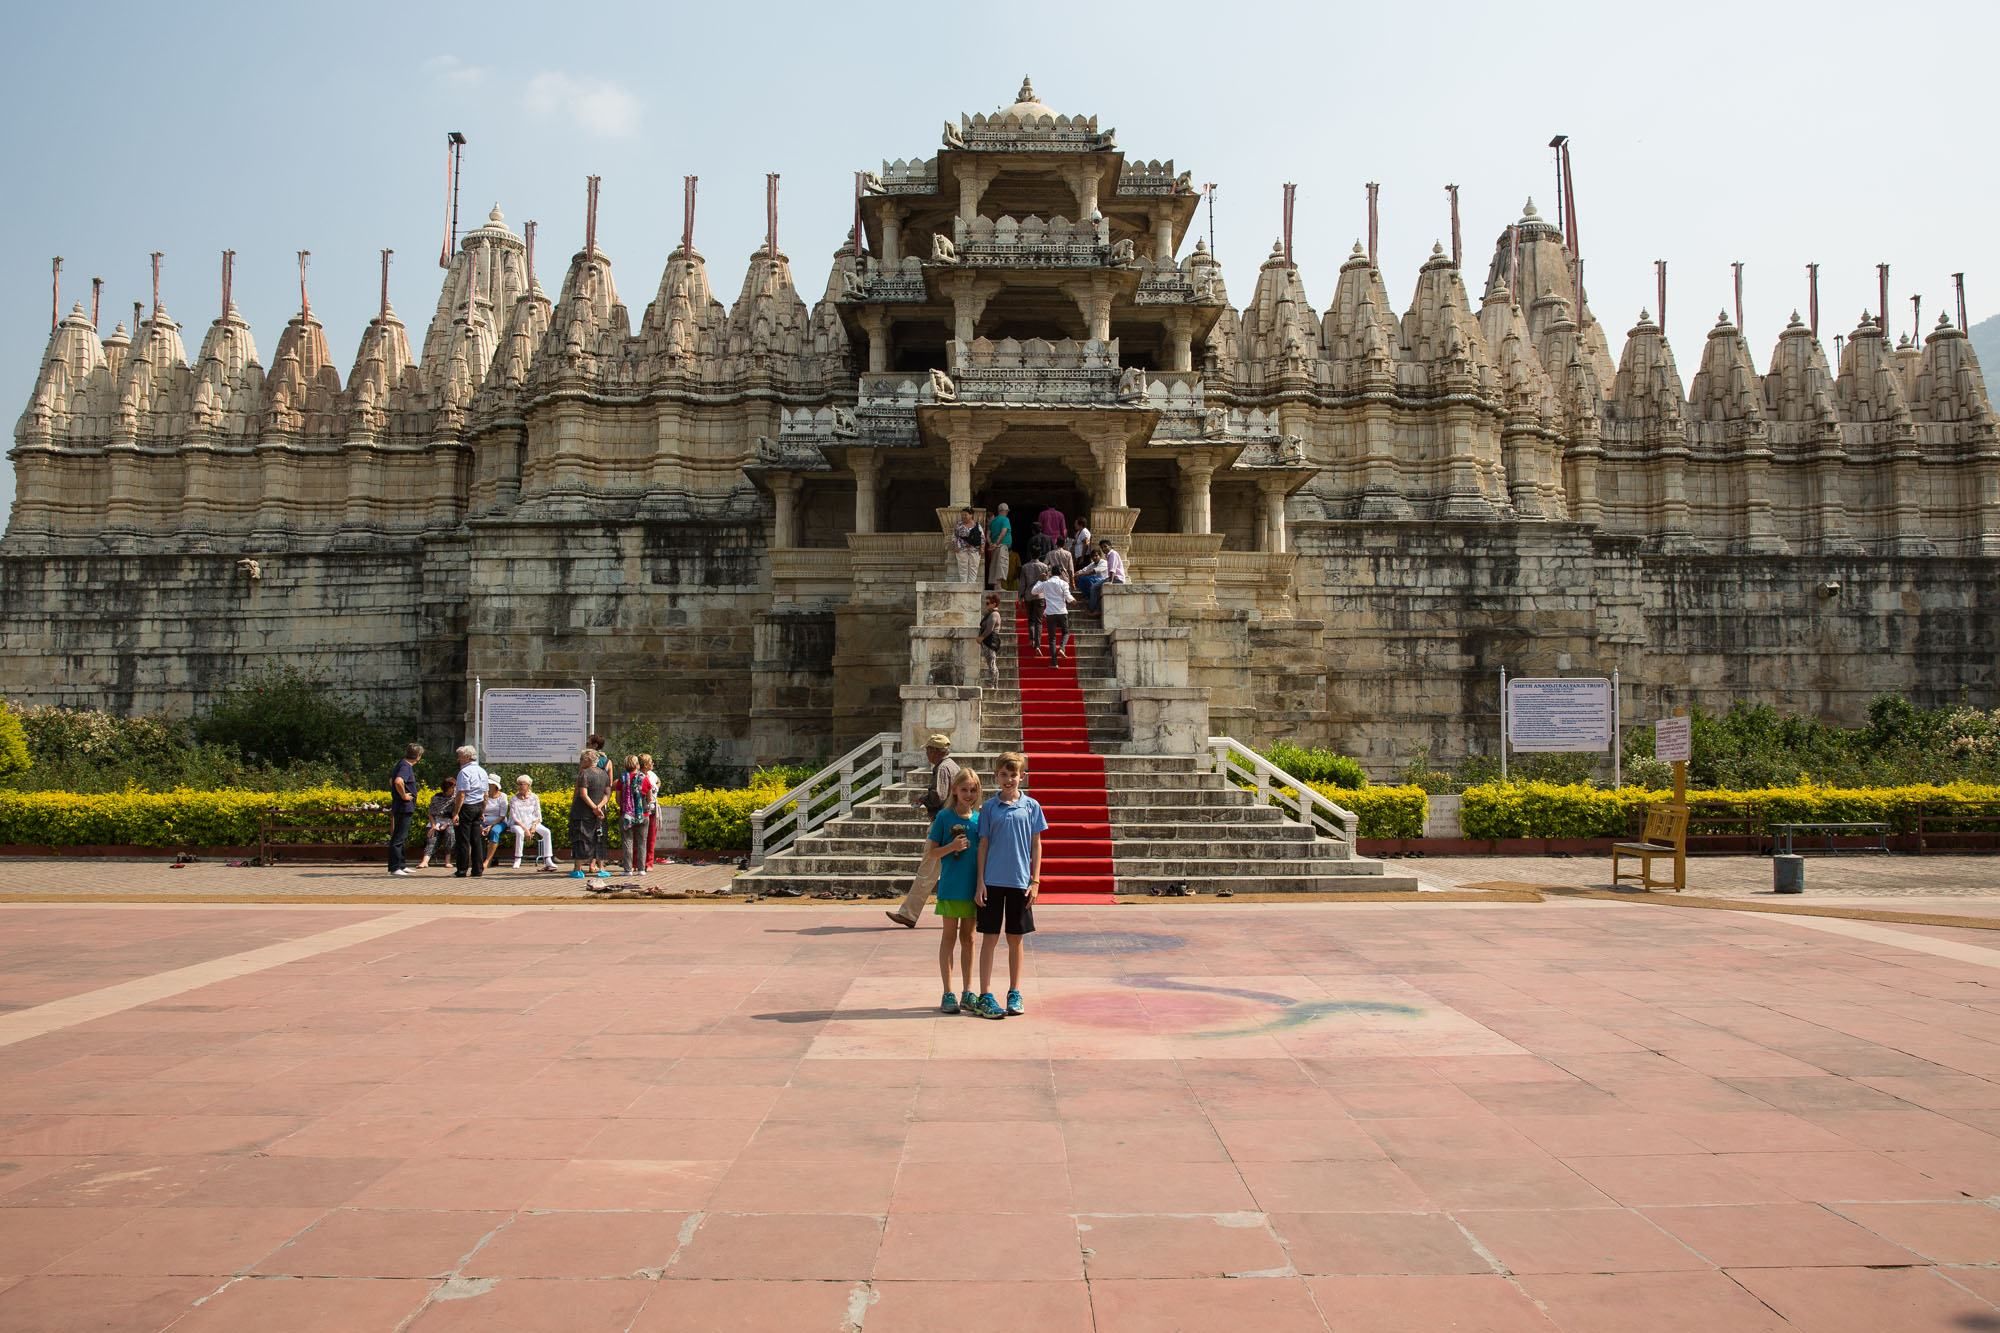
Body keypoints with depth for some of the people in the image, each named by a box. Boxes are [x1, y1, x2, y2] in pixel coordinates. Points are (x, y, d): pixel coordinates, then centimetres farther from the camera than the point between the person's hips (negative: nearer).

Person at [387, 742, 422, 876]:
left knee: (402, 837, 17)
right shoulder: (406, 766, -17)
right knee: (398, 838, -7)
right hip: (404, 807, -10)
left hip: (405, 808, 10)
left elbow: (392, 780, 29)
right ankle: (394, 868, -4)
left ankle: (402, 865, 25)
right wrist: (403, 795, -22)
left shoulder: (402, 764, 14)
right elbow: (398, 781, -35)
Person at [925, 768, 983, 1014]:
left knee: (968, 938, 11)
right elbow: (930, 853, -4)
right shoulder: (944, 816, -5)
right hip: (950, 886, -3)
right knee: (949, 936, 5)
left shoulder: (980, 817, 4)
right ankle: (948, 994, 11)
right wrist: (952, 847, -20)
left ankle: (967, 993, 19)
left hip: (973, 887, 3)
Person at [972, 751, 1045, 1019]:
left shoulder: (1031, 806, 3)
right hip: (993, 881, -1)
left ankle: (1014, 994, 20)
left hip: (1020, 881, 1)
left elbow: (1036, 845, 5)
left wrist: (1035, 881, 0)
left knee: (1016, 938, 9)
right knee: (990, 937, 1)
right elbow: (983, 845, 3)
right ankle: (985, 997, 5)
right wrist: (980, 882, -2)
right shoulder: (989, 806, 2)